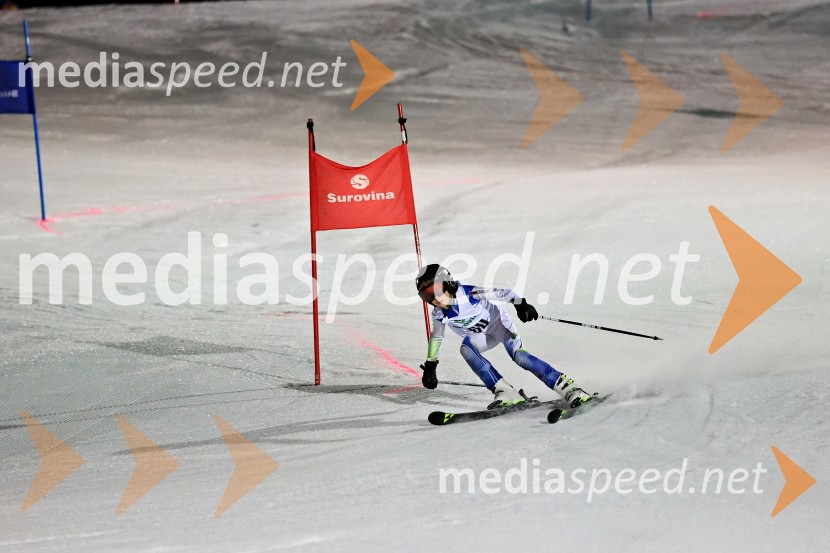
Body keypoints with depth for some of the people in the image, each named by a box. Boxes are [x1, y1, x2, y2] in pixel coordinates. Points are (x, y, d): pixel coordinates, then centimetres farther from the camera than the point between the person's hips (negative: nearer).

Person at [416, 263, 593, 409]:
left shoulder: (469, 293, -27)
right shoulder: (439, 314, -10)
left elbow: (502, 293, -28)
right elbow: (436, 336, 9)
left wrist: (521, 304, -44)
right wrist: (430, 365, 11)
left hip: (498, 322, -5)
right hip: (481, 336, 5)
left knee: (517, 354, -29)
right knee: (466, 349, -28)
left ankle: (569, 389, -30)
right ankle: (506, 393, -32)